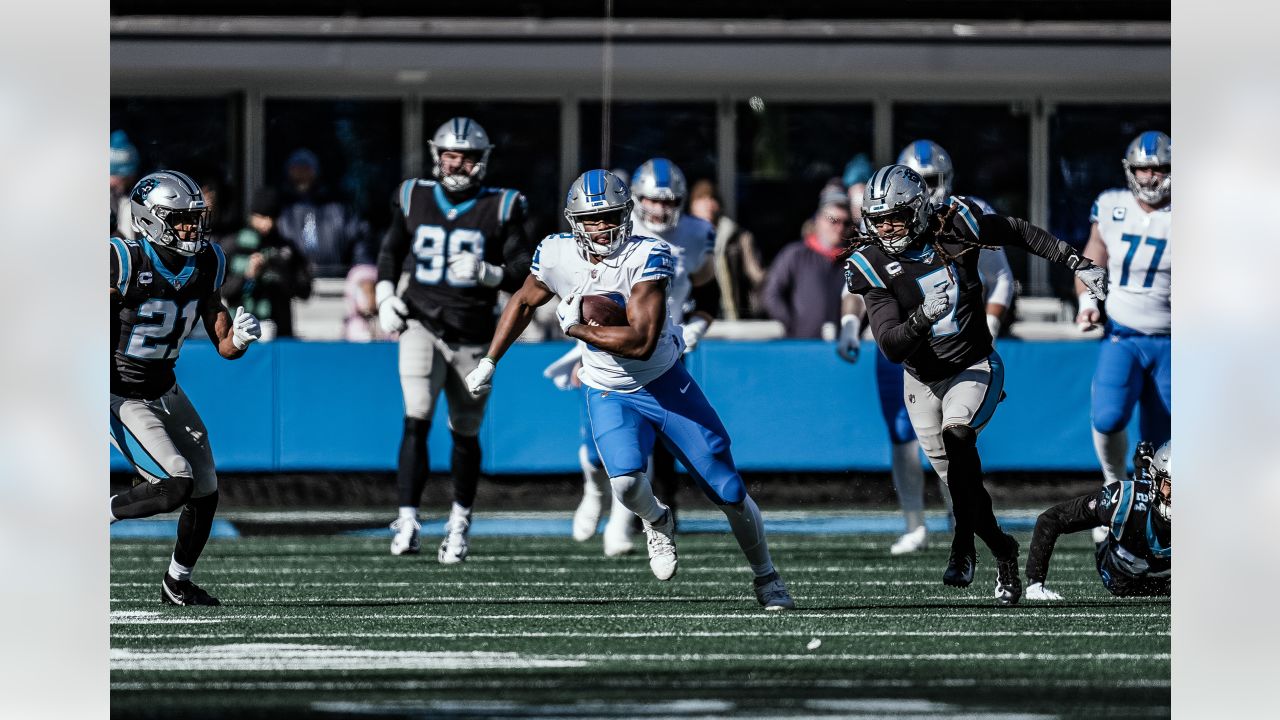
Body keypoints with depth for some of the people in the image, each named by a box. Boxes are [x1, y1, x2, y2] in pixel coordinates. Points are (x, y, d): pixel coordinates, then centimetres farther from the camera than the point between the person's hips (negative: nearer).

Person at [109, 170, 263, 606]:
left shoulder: (205, 266, -2)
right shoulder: (124, 263, -23)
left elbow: (224, 347, 2)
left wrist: (240, 338, -23)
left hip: (164, 392, 7)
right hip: (121, 400, -7)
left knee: (205, 494, 8)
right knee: (176, 486, -20)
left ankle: (178, 583, 28)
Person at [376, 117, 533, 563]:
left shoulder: (500, 208, -2)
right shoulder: (414, 199, 5)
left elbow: (522, 274, -4)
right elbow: (391, 251, 21)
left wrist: (487, 273, -22)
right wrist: (384, 295, 7)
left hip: (473, 336, 0)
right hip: (421, 325, 0)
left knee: (465, 433, 9)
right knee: (416, 420, -17)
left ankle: (460, 520, 31)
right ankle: (407, 520, -19)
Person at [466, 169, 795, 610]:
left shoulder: (647, 257, -26)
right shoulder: (557, 255, -12)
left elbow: (641, 342, -34)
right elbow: (524, 302, 10)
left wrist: (576, 328, -28)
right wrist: (488, 362, 13)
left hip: (666, 385, -2)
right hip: (610, 396, 2)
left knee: (729, 492, 1)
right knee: (626, 482, -26)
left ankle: (766, 578, 24)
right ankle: (656, 523, 11)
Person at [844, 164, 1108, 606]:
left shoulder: (953, 228, -13)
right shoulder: (874, 266, -13)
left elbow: (1020, 233, 4)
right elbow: (890, 346, -21)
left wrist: (1077, 263, 3)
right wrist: (922, 317, -41)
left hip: (974, 369, -2)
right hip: (923, 382, 2)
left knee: (957, 435, -30)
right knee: (958, 480, 5)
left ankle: (964, 548, -23)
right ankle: (1003, 553, 30)